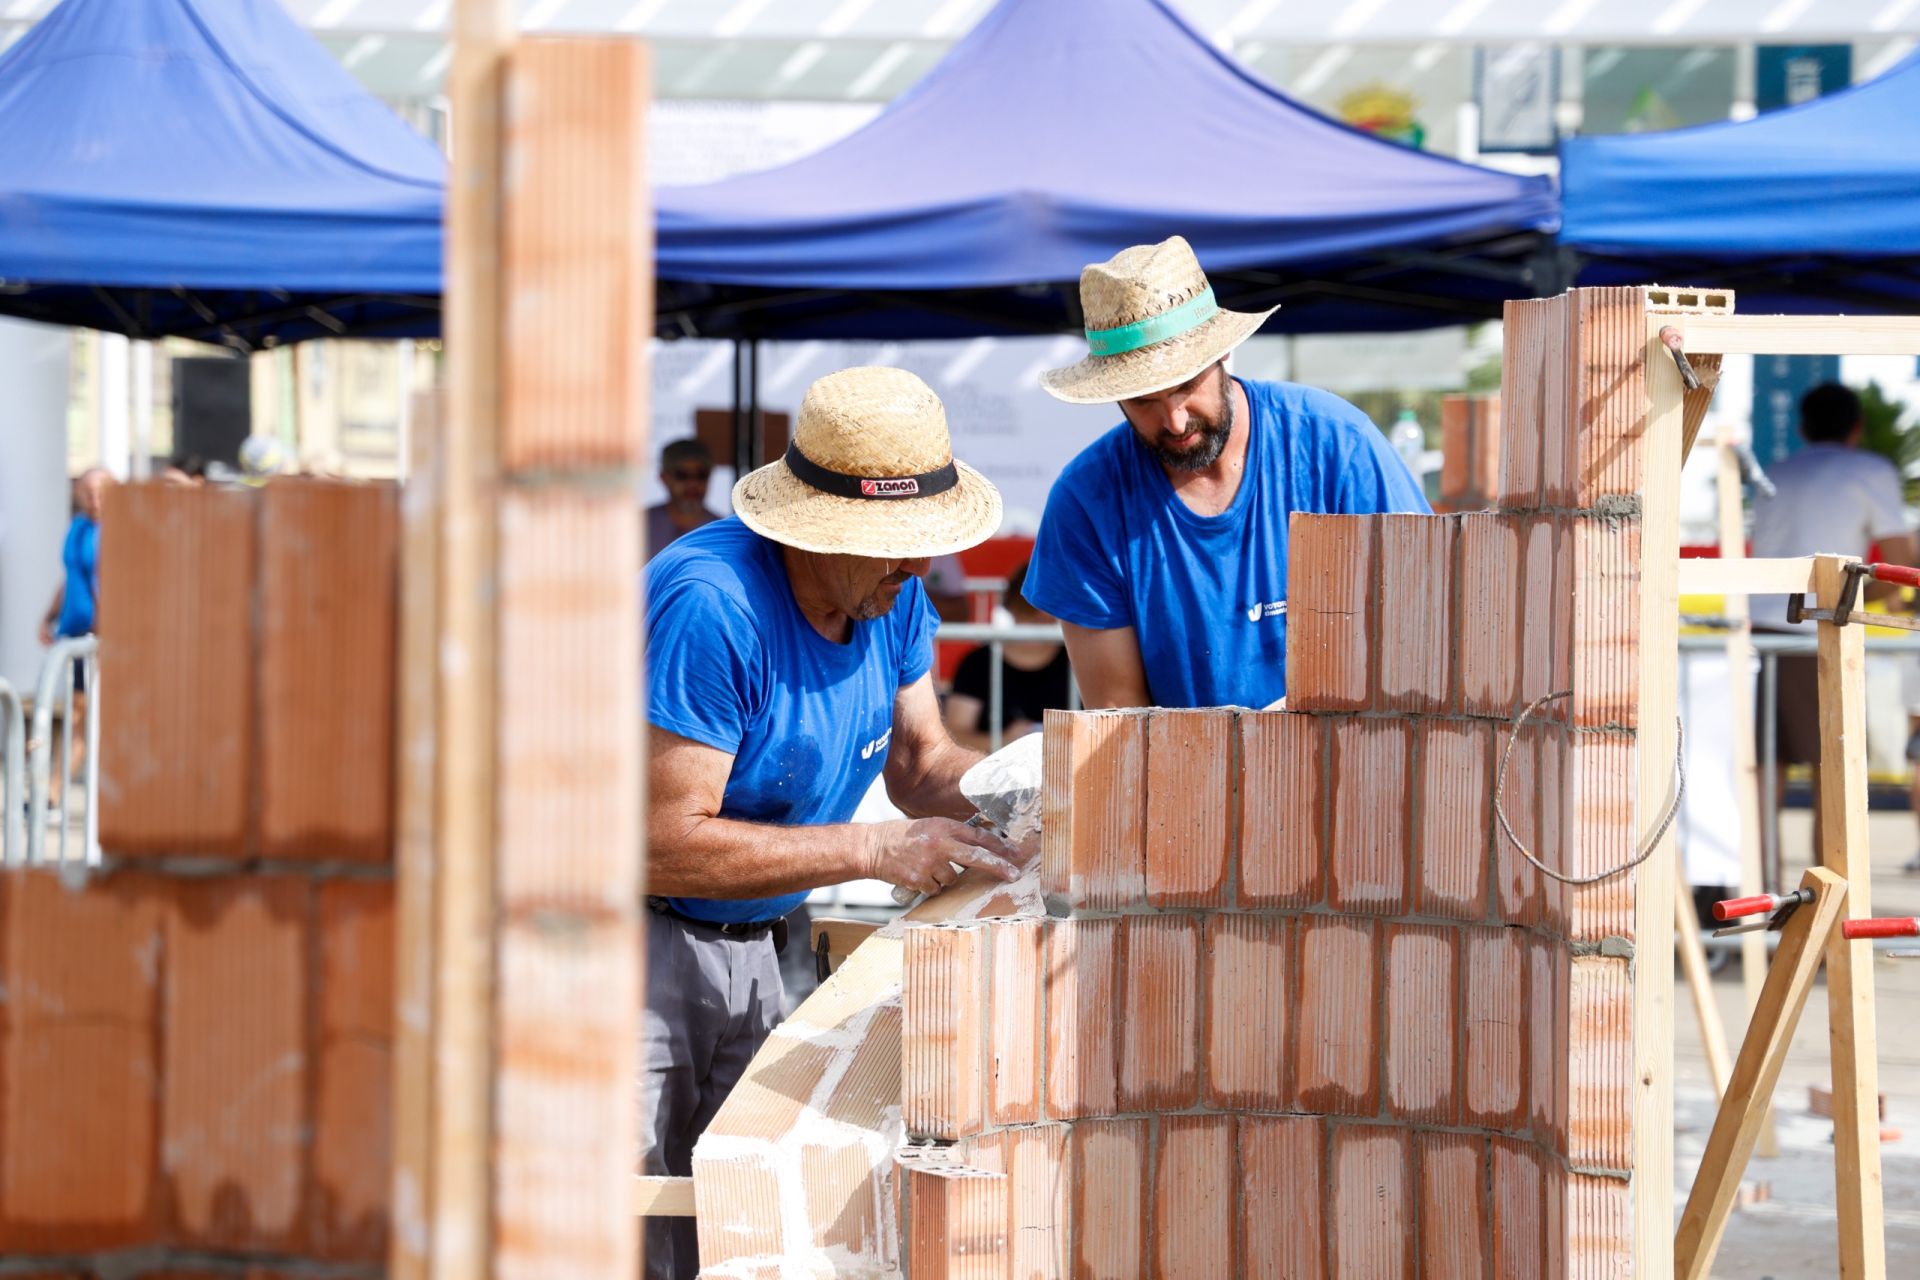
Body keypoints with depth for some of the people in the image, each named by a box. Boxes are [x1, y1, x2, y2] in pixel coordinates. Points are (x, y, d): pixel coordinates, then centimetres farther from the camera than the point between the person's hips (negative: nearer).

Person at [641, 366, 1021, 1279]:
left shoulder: (892, 591, -1)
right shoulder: (711, 604, -27)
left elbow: (919, 760, 12)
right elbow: (664, 847, -28)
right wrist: (876, 851, -27)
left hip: (747, 944, 8)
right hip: (633, 935, -8)